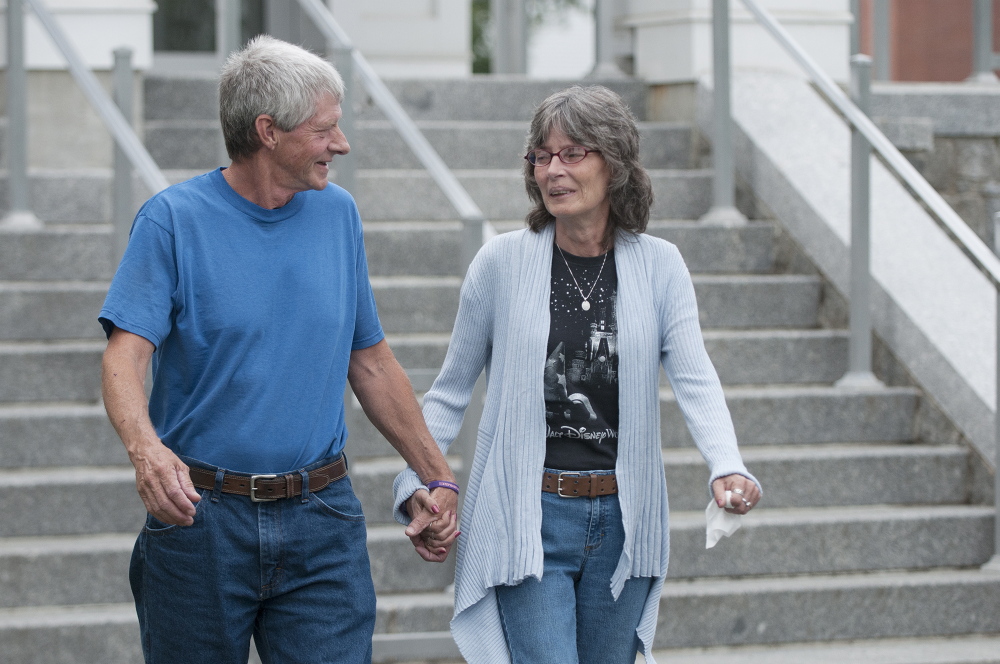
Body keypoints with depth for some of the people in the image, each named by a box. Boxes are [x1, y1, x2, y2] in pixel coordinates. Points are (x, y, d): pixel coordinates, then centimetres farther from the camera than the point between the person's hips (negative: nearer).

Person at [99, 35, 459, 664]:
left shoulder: (339, 214, 8)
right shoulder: (173, 220, -6)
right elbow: (126, 354, -16)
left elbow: (371, 363, 16)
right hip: (200, 517, -3)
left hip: (322, 523, 3)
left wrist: (438, 476, 16)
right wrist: (144, 447, -36)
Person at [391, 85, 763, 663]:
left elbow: (695, 379, -8)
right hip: (527, 521, -2)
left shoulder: (658, 264, 1)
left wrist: (727, 468, -26)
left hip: (622, 520, 2)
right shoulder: (503, 262, -2)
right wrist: (418, 483, -4)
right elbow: (452, 390, 6)